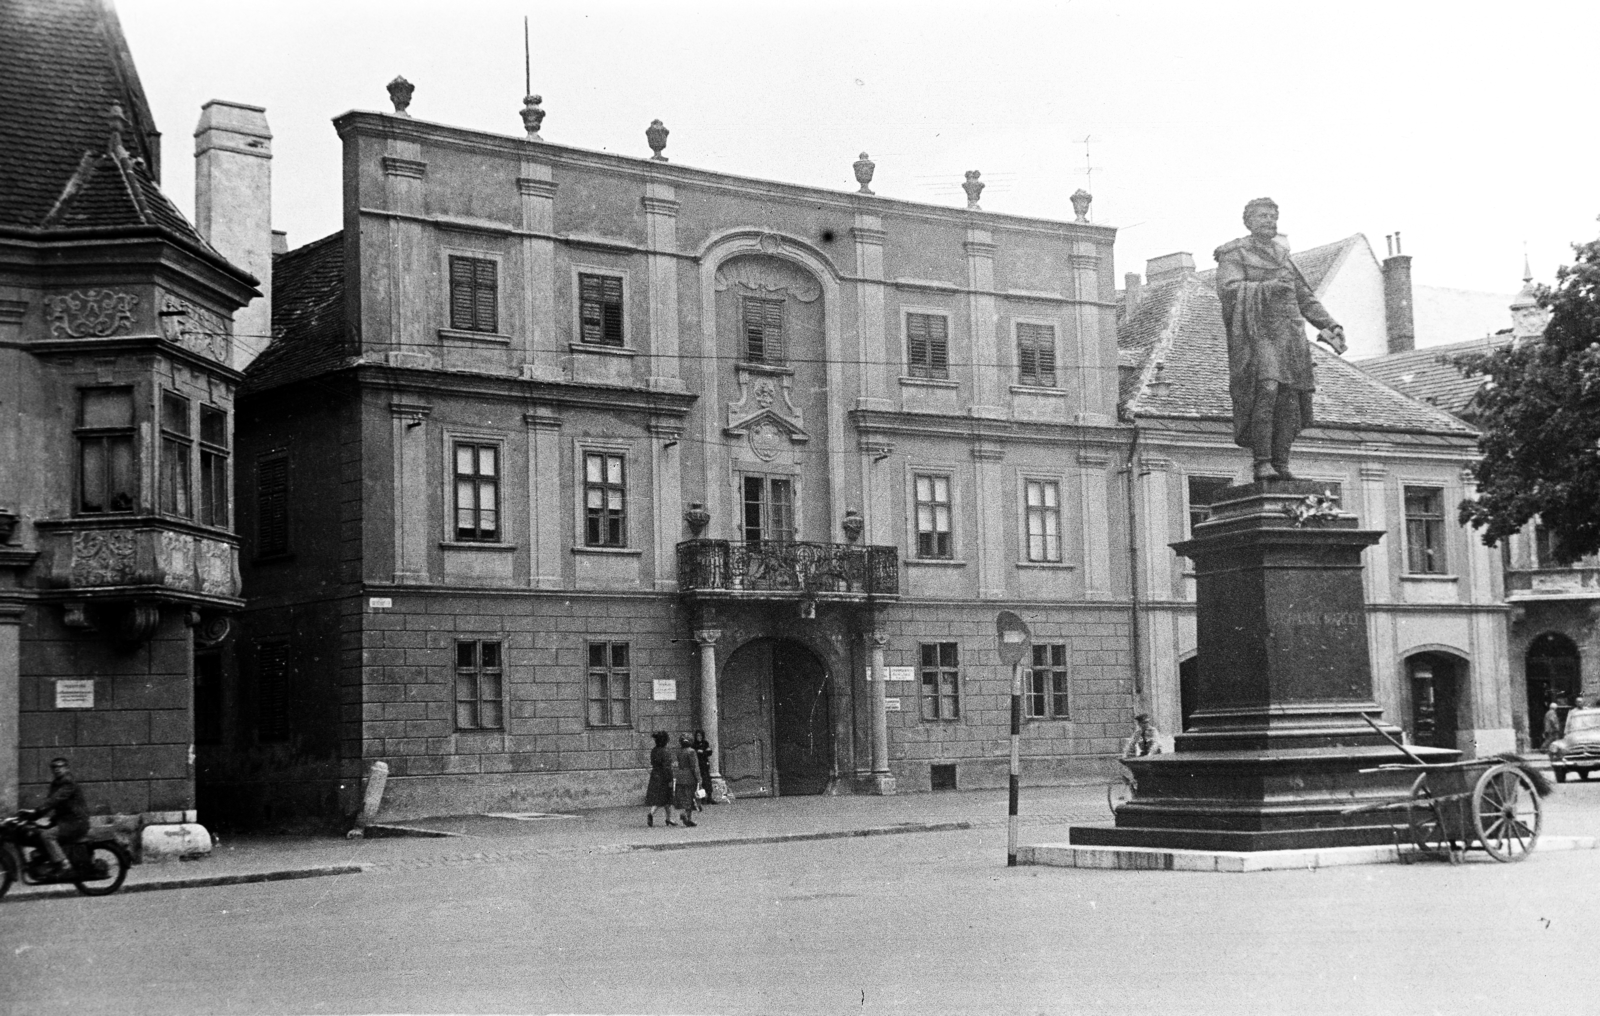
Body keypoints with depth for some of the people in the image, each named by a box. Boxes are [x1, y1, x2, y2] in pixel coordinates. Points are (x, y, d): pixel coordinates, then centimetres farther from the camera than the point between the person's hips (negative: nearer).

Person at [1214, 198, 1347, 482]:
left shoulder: (1281, 255, 25)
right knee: (1266, 390, -22)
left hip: (1290, 335, 6)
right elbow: (1227, 290, -10)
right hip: (1256, 334, -6)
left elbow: (1304, 296, 27)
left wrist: (1330, 325, 16)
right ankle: (1262, 463, -23)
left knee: (1290, 399, -4)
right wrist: (1268, 288, -20)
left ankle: (1280, 463, -3)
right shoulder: (1234, 254, 6)